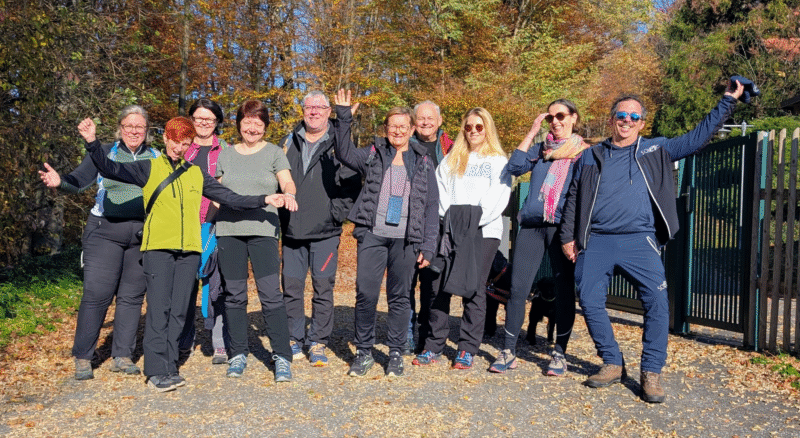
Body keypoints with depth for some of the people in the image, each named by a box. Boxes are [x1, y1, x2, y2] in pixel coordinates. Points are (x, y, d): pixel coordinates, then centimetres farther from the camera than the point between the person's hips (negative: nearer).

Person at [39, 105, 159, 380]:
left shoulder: (157, 159, 11)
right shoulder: (104, 153, 6)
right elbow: (78, 181, 0)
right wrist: (59, 181, -20)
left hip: (142, 235, 2)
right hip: (105, 231, -2)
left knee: (132, 295, 5)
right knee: (96, 293, -6)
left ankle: (122, 356, 15)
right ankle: (82, 358, 6)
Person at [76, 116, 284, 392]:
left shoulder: (196, 174, 17)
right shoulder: (149, 168, 9)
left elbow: (229, 198, 15)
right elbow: (110, 170, -2)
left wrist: (264, 200, 5)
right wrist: (92, 143, -17)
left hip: (189, 250, 3)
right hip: (158, 248, -3)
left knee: (178, 311, 4)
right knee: (158, 309, -8)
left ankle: (170, 369, 11)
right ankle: (156, 371, -4)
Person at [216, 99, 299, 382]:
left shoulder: (274, 153, 8)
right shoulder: (225, 155, 17)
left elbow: (287, 182, -5)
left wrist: (288, 194, -26)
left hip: (263, 230, -3)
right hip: (229, 231, 3)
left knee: (271, 293, -9)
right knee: (234, 294, 6)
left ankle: (282, 357, -1)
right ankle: (238, 354, 18)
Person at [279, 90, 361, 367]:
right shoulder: (288, 143, 12)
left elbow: (352, 185, -3)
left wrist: (335, 214, -11)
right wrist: (278, 213, 6)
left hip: (325, 232, -3)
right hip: (291, 230, 3)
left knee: (323, 289, 1)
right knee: (291, 287, 7)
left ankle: (318, 343, 13)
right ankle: (294, 341, 21)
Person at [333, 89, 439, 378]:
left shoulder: (423, 162, 11)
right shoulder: (373, 155, 11)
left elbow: (431, 207, 9)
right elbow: (345, 154, -7)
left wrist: (428, 246, 2)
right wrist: (344, 118, -15)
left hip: (405, 239, 0)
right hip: (373, 235, 0)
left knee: (399, 296, 6)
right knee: (365, 293, -2)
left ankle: (396, 354, 20)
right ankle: (364, 352, 14)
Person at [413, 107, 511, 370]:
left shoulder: (498, 161, 10)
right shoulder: (451, 160, 19)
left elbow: (498, 198, -2)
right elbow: (441, 191, 10)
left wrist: (474, 219, -13)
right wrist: (451, 217, -7)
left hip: (484, 231, -2)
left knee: (474, 289, -4)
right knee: (438, 287, -2)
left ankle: (467, 350, 7)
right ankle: (434, 346, 8)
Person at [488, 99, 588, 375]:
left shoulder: (585, 152, 11)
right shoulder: (540, 148, 17)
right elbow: (515, 168, 0)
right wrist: (532, 133, 2)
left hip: (564, 227, -2)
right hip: (532, 224, 2)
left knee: (564, 290, 3)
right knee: (518, 287, -2)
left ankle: (559, 353, 15)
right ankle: (508, 352, 7)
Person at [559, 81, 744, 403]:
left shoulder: (657, 150, 15)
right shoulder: (590, 156, 17)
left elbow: (699, 136, 15)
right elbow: (573, 199, 17)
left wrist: (728, 100, 13)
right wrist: (568, 236, 10)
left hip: (639, 241, -1)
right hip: (595, 242, 2)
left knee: (657, 301, -13)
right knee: (590, 301, -4)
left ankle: (651, 372, 0)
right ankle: (612, 364, 13)